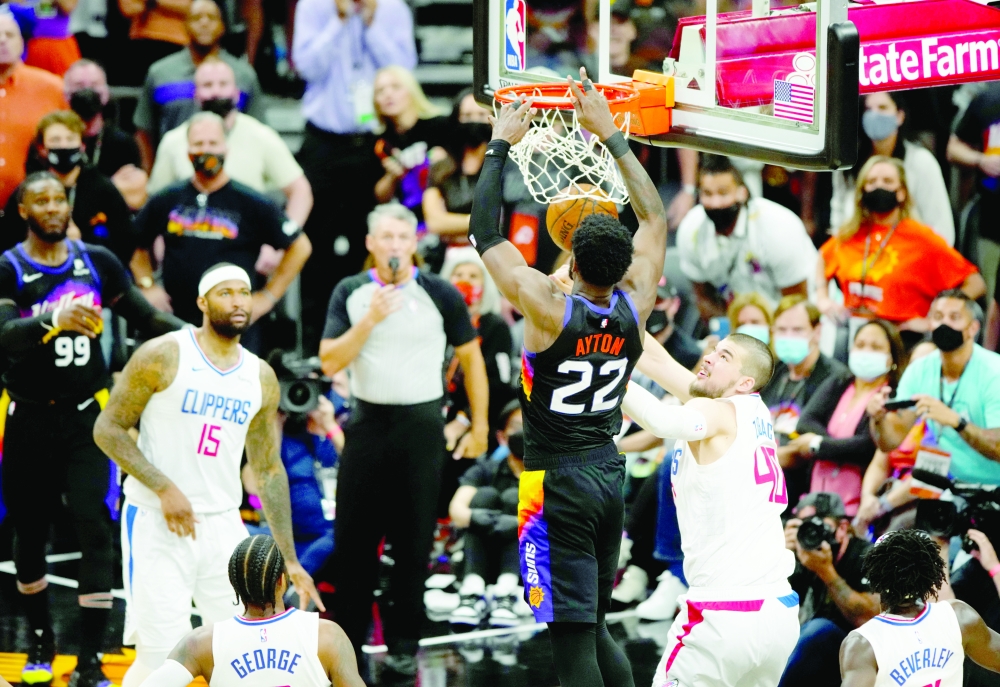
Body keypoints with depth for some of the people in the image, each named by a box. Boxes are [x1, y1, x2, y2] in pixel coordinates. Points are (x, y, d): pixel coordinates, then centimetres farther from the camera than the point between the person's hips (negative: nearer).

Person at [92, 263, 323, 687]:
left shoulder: (261, 378, 8)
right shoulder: (163, 356, -8)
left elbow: (268, 470, 14)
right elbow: (107, 428, -6)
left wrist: (289, 559, 10)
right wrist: (164, 488, -17)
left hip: (223, 525, 5)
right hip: (157, 524, -5)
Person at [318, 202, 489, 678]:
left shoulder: (440, 295, -2)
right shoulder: (350, 293, 2)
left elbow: (471, 357, 6)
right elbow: (329, 362, -4)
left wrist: (479, 426, 5)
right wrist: (369, 320, -17)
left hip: (421, 424, -2)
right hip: (367, 420, 2)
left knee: (414, 540, 1)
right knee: (352, 536, 5)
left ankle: (404, 644, 10)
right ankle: (348, 639, 17)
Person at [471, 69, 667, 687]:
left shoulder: (549, 307, -16)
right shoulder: (634, 307, -2)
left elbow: (484, 232, -7)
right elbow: (655, 218, 13)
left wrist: (502, 144, 3)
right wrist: (610, 134, 16)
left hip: (559, 482, -6)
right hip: (611, 474, 6)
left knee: (573, 637, -7)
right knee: (594, 626, 18)